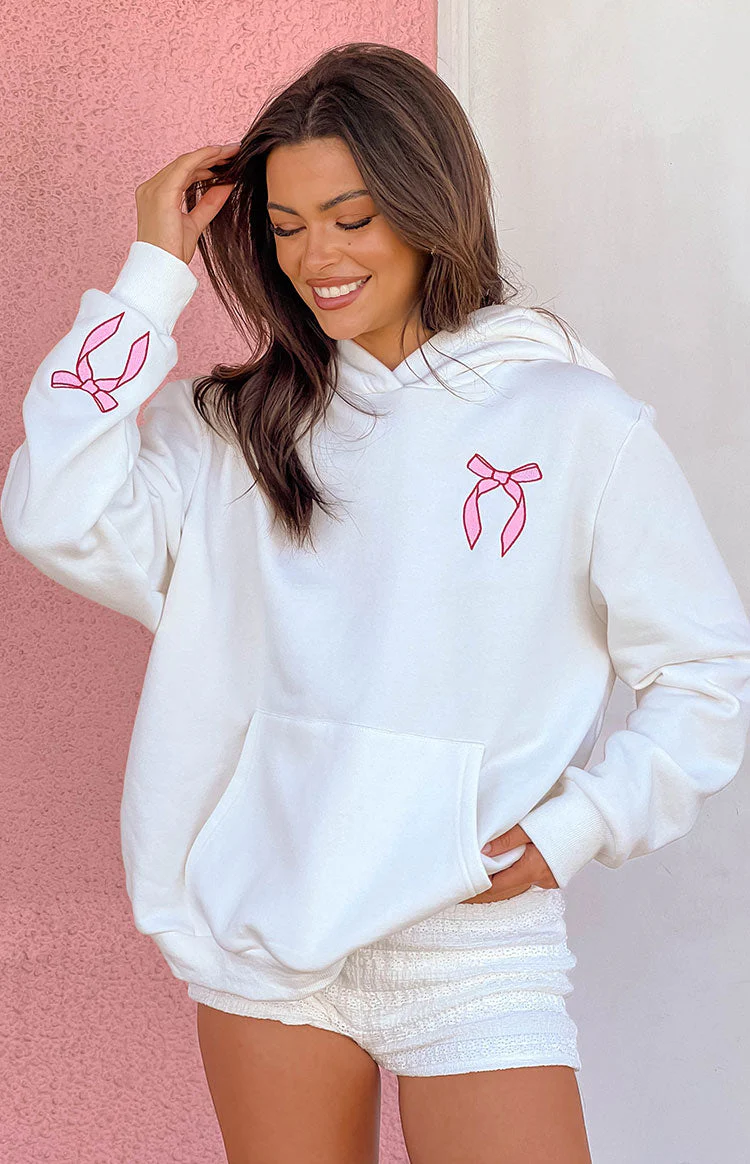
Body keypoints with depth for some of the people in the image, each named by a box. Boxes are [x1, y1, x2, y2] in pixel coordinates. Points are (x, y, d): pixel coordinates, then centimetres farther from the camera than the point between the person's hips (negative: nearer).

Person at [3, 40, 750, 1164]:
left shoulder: (578, 423, -4)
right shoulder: (244, 423, 5)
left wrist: (577, 825, -10)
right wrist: (155, 271, -6)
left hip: (474, 939, -2)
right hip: (260, 922, 3)